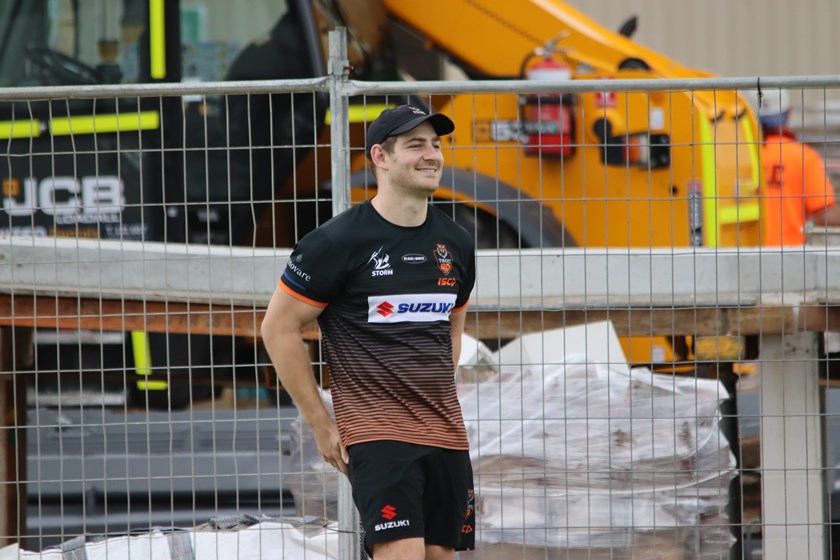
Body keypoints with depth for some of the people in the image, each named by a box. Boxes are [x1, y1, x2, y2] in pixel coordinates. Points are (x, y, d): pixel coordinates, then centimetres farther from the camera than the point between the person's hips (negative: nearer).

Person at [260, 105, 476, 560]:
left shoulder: (455, 243, 11)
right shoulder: (339, 241, -8)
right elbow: (278, 328, -3)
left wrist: (434, 399, 16)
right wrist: (320, 423, -4)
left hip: (446, 435, 7)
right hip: (375, 434, -6)